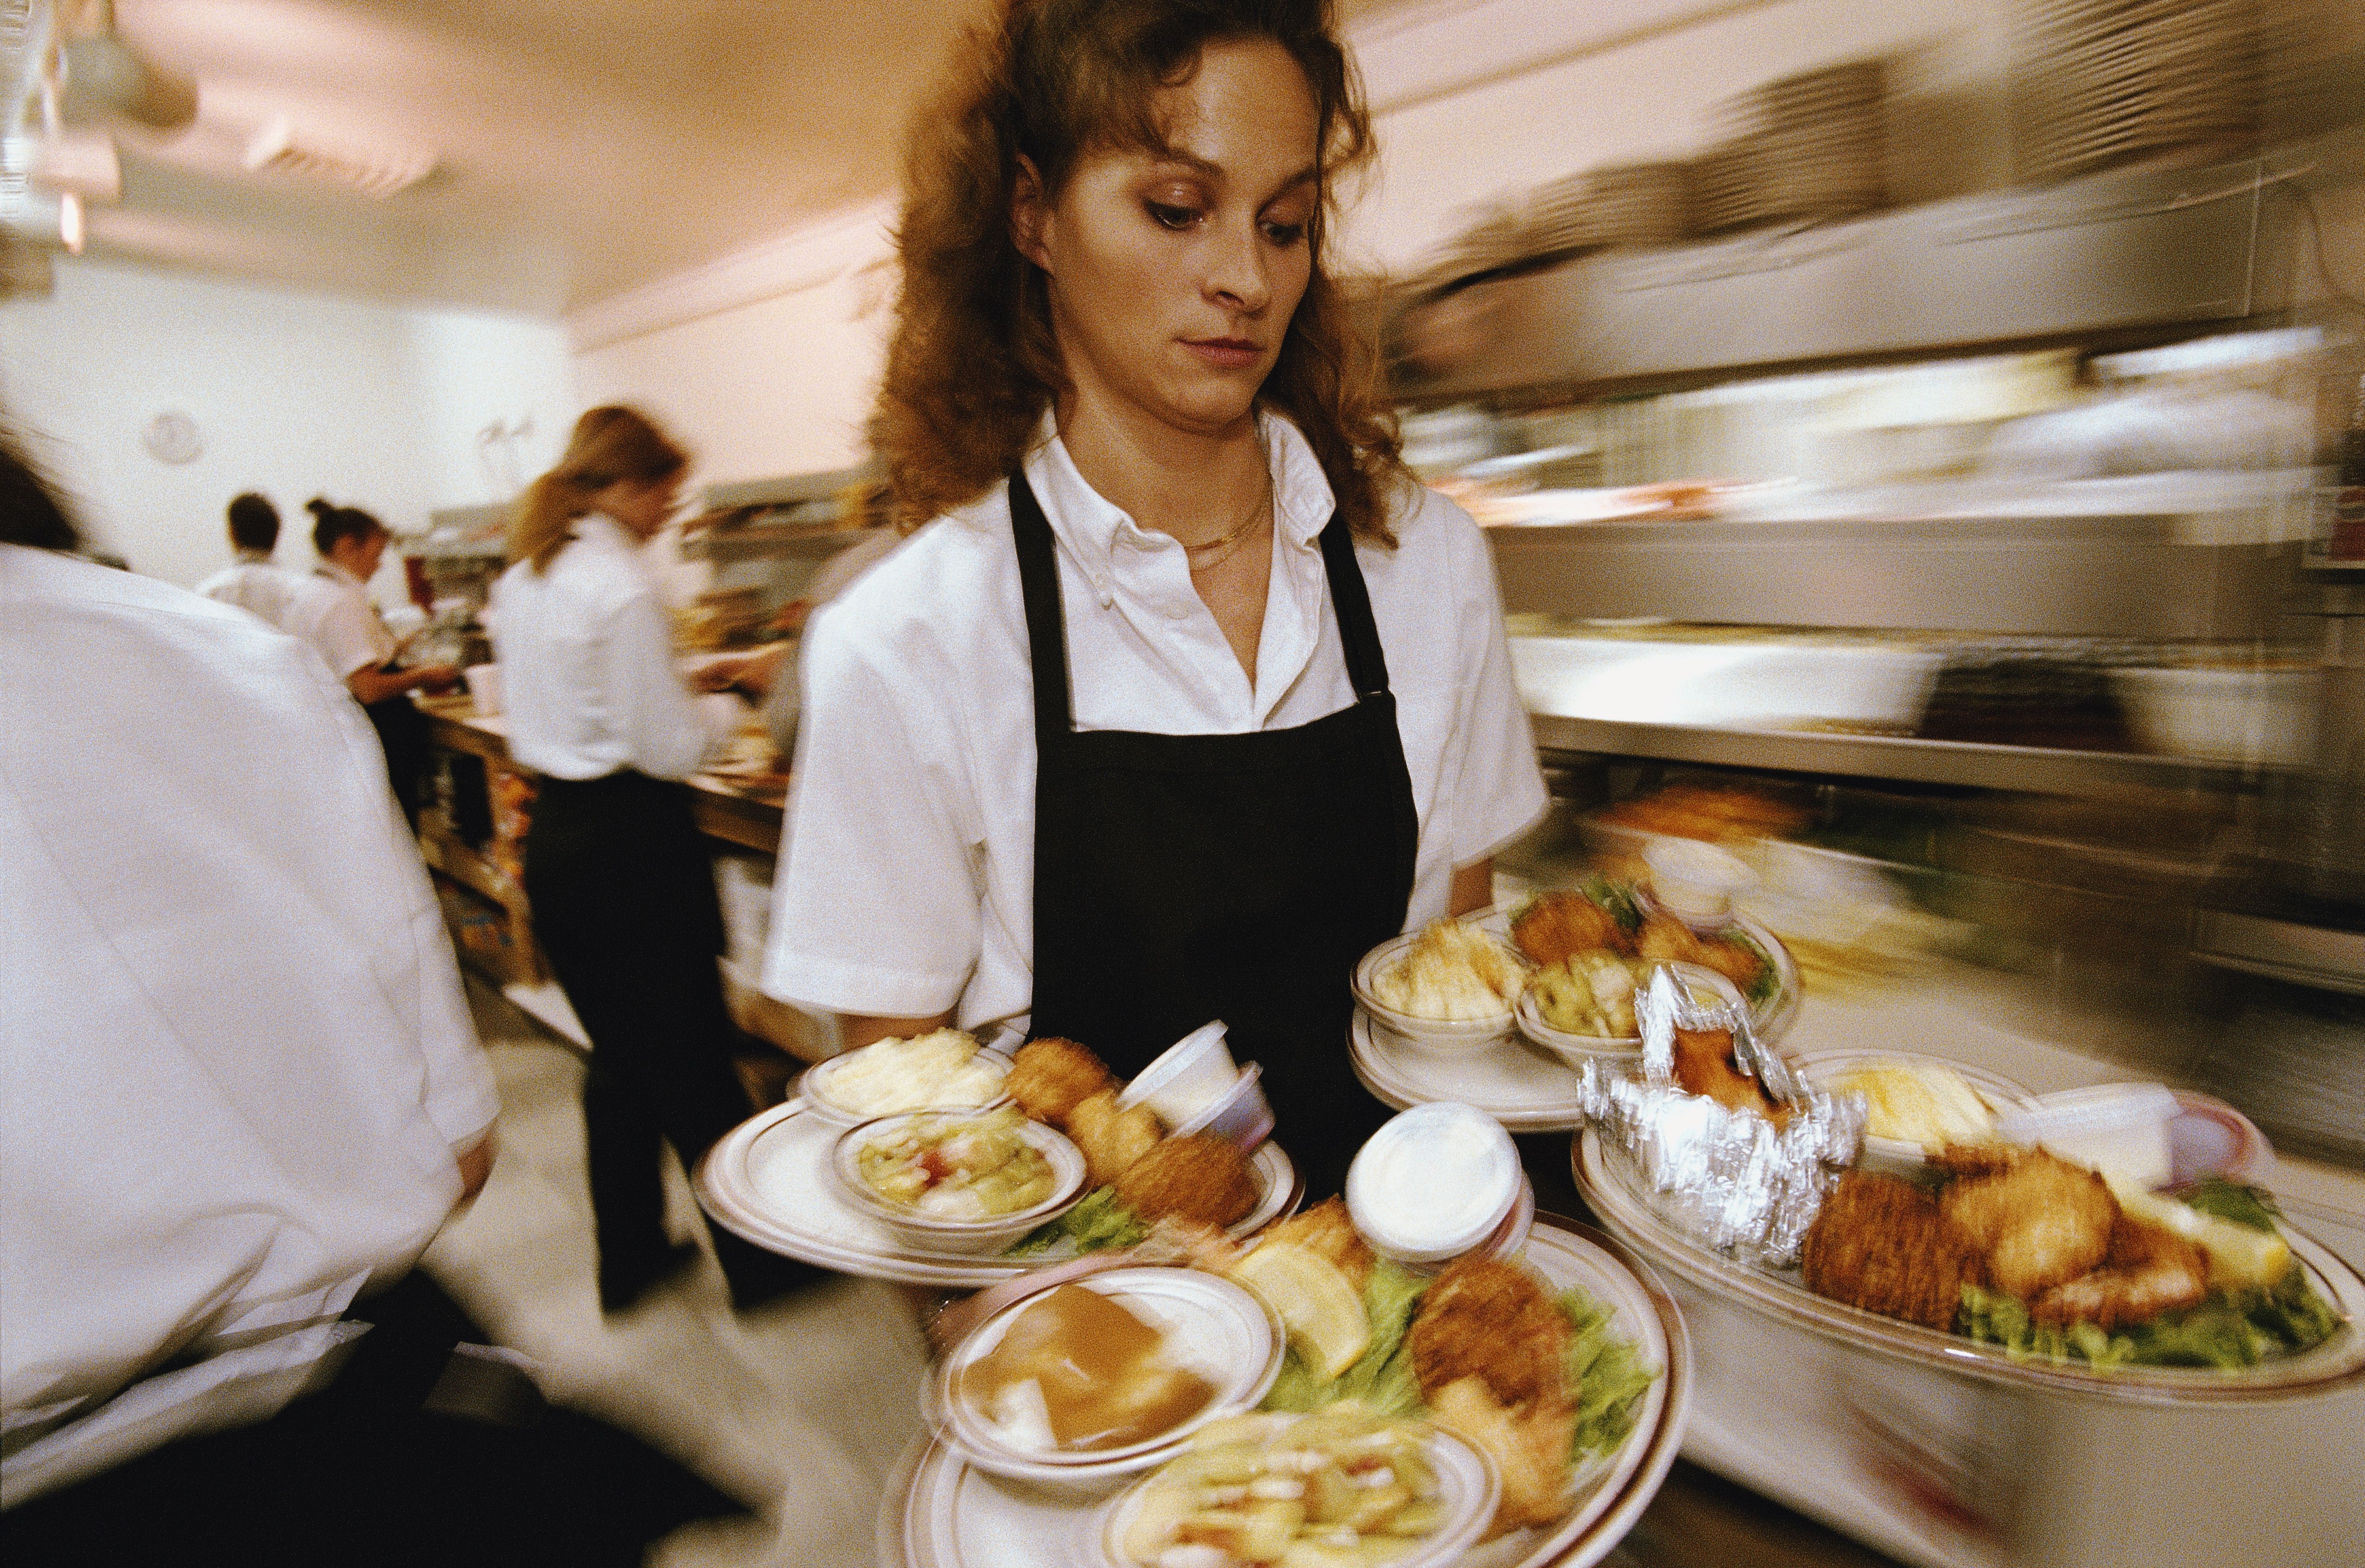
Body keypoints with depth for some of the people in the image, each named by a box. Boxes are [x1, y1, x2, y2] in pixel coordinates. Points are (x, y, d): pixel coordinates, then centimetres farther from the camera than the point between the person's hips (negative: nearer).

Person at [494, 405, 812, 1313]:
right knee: (695, 1061, 4)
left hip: (555, 836, 9)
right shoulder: (621, 584, -17)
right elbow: (667, 749, -18)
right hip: (632, 839, -8)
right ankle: (758, 1261, 20)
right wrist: (724, 712, 2)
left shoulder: (521, 579, 10)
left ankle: (630, 1258, 32)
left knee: (618, 1058, 19)